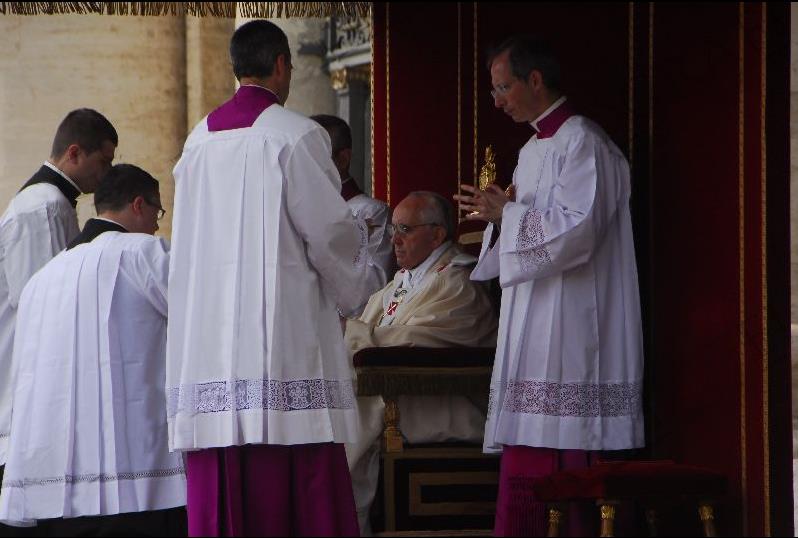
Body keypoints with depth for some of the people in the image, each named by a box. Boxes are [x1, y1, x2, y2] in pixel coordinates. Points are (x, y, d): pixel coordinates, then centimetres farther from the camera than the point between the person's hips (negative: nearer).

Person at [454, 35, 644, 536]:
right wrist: (499, 217, 7)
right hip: (534, 330, 10)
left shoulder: (582, 143, -10)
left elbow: (576, 229, -19)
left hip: (570, 331, -10)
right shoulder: (534, 150, 19)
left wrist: (507, 213, -10)